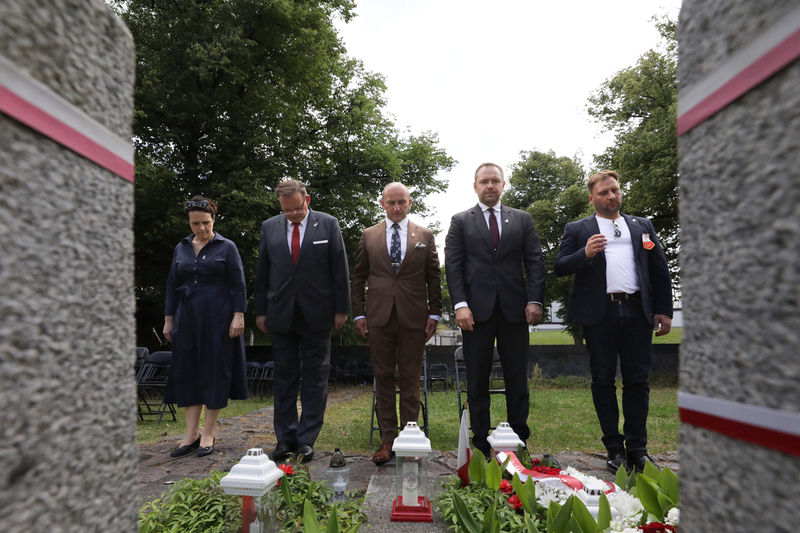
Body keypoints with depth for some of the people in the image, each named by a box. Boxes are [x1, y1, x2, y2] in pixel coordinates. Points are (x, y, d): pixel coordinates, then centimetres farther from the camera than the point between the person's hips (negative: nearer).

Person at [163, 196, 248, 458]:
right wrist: (168, 319, 10)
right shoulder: (181, 248, 11)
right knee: (187, 372, 4)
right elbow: (172, 286, 14)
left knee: (215, 371, -1)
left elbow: (238, 285, -4)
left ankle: (208, 434, 9)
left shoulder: (227, 247, -1)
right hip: (187, 317, 4)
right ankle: (191, 433, 14)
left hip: (217, 317, -4)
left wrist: (238, 316, -12)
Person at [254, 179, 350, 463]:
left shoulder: (328, 224, 1)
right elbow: (262, 273, 10)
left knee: (315, 378, 4)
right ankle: (285, 438, 18)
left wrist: (341, 309, -3)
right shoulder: (269, 227, 8)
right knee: (284, 376, 8)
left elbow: (340, 269, 0)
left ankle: (307, 439, 13)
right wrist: (261, 311, 6)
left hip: (316, 315, -2)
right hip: (280, 314, 2)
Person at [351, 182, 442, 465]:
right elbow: (358, 277, 10)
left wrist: (434, 314, 1)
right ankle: (387, 439, 15)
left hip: (413, 317, -1)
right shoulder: (369, 236, 11)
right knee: (383, 378, 5)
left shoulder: (425, 236, 9)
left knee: (410, 380, 4)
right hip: (379, 317, 1)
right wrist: (358, 313, 3)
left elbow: (434, 278, 8)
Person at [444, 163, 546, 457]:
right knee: (477, 380, 4)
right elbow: (453, 265, 1)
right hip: (477, 310, -1)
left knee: (518, 378, 6)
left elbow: (535, 262, 8)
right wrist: (460, 304, -10)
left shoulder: (522, 220, 14)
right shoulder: (460, 221, 9)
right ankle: (481, 442, 15)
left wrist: (535, 300, -5)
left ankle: (519, 441, 18)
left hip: (514, 309, 2)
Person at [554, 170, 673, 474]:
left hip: (637, 311, 2)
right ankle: (615, 449, 14)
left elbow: (660, 270, 16)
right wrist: (584, 253, -18)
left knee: (638, 380, 4)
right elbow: (560, 268, 0)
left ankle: (637, 449, 14)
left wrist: (664, 310, 7)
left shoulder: (642, 226, 19)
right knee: (603, 380, 3)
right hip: (600, 313, -2)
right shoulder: (577, 230, 11)